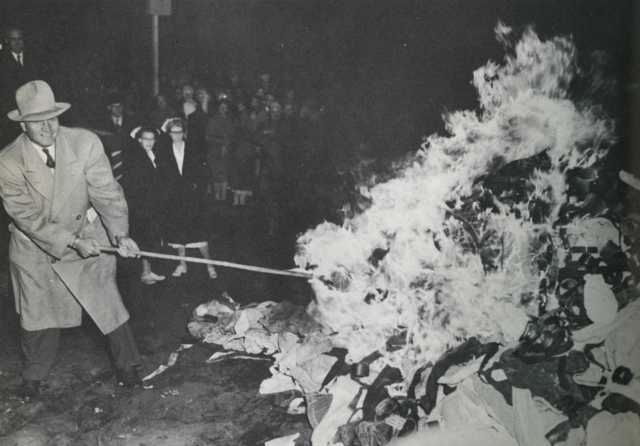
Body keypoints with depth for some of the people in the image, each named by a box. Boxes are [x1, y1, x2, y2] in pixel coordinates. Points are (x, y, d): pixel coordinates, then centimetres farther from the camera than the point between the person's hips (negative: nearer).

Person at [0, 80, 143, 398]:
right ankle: (34, 375, 37)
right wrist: (72, 242, -28)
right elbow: (29, 217, -21)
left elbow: (106, 192, -19)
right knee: (37, 312, 12)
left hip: (86, 236, 0)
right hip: (35, 246, 0)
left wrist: (120, 234, -33)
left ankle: (127, 366, 23)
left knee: (107, 302, 1)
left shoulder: (85, 143, -19)